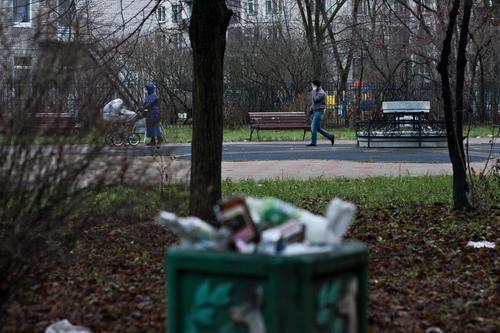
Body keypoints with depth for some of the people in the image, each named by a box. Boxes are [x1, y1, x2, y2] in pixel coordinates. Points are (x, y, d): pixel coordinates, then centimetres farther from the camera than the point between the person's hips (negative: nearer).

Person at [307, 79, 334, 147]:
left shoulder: (321, 93, -14)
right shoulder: (316, 92, 16)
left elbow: (315, 99, -26)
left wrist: (314, 91, -17)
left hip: (319, 112, -10)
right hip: (315, 112, 10)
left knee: (313, 127, -10)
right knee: (318, 128, 11)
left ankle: (313, 142, -6)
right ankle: (330, 137, 17)